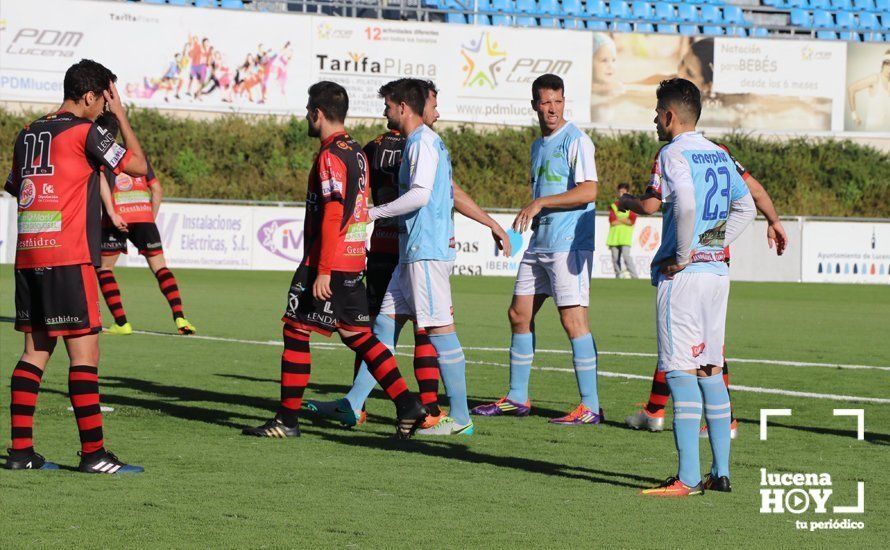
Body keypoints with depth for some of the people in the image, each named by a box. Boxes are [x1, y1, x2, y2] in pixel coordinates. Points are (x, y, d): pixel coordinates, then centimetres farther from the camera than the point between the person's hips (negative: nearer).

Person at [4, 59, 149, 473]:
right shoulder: (85, 132, -6)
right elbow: (139, 166, -1)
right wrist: (121, 116, 8)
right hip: (68, 259, -7)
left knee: (35, 352, 10)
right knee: (85, 353, -6)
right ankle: (93, 453, -8)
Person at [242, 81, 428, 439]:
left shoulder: (330, 157, -14)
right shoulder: (356, 153, 15)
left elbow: (332, 216, -21)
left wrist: (323, 272, -22)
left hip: (327, 263, -9)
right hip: (353, 261, 9)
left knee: (296, 332, -2)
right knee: (358, 335, 11)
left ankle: (288, 420, 1)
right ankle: (407, 406, 3)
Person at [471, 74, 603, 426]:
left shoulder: (576, 141, -9)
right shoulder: (538, 146, 17)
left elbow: (588, 191, -20)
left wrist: (539, 203, -20)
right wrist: (522, 223, 17)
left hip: (570, 245, -9)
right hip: (539, 244, 9)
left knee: (572, 318, -12)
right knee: (519, 314, 11)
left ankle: (591, 406, -9)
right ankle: (517, 398, 21)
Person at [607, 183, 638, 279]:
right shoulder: (614, 206, 14)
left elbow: (632, 221, -6)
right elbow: (612, 221, 0)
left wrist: (618, 219, -5)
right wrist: (625, 220, -5)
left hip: (626, 236, -4)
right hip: (614, 236, 4)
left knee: (626, 255, -17)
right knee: (615, 258, 1)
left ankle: (634, 276, -16)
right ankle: (618, 276, 7)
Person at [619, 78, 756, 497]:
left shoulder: (673, 154, -10)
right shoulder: (720, 155, 14)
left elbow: (668, 203, -26)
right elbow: (745, 207, 20)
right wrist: (717, 243, 15)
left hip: (682, 273, -8)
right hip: (717, 271, 8)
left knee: (681, 371, -7)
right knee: (710, 370, 13)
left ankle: (688, 478, -9)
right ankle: (720, 472, 14)